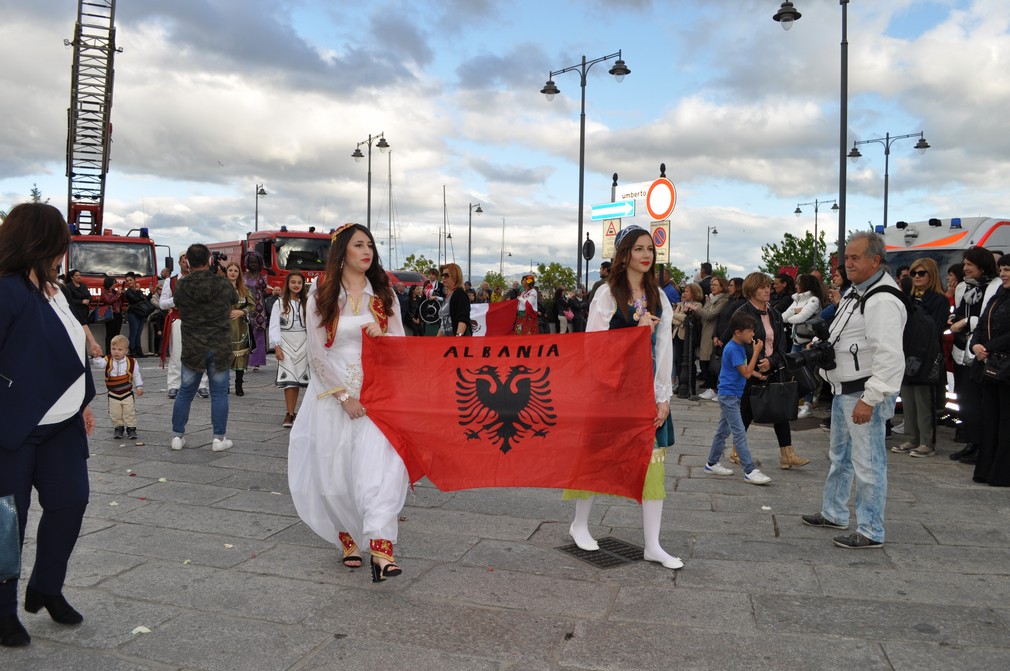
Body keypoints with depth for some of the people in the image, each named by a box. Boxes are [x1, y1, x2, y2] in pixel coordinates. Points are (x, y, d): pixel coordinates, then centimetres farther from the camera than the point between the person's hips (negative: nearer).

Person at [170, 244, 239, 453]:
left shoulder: (180, 287, -5)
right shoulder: (223, 283, -8)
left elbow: (178, 306, 11)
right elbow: (235, 299, 12)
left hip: (192, 349, 2)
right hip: (220, 349, -1)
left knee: (185, 392, 14)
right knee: (219, 394, 6)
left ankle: (177, 436, 19)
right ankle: (219, 438, 8)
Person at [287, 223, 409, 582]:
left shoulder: (383, 295, 9)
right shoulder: (321, 298, 3)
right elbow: (317, 355, -2)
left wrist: (381, 337, -13)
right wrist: (344, 396, -10)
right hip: (333, 394, 0)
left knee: (379, 462, -17)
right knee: (336, 471, 2)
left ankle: (381, 548, -23)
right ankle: (348, 538, 23)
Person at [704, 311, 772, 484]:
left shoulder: (740, 346, 9)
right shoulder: (733, 349, -20)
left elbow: (744, 369, 19)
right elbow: (746, 373, -20)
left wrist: (757, 374, 3)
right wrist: (756, 352, -17)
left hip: (731, 395, 10)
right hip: (729, 395, -10)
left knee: (723, 430, 16)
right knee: (739, 433, -9)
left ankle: (712, 463, 25)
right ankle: (750, 471, -8)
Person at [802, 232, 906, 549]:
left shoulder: (882, 300, -21)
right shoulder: (855, 291, 12)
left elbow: (889, 356, -27)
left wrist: (869, 399, -27)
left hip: (865, 393, -11)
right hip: (844, 390, 11)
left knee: (868, 463, -2)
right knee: (840, 456, 22)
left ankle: (870, 532, 11)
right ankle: (833, 513, 38)